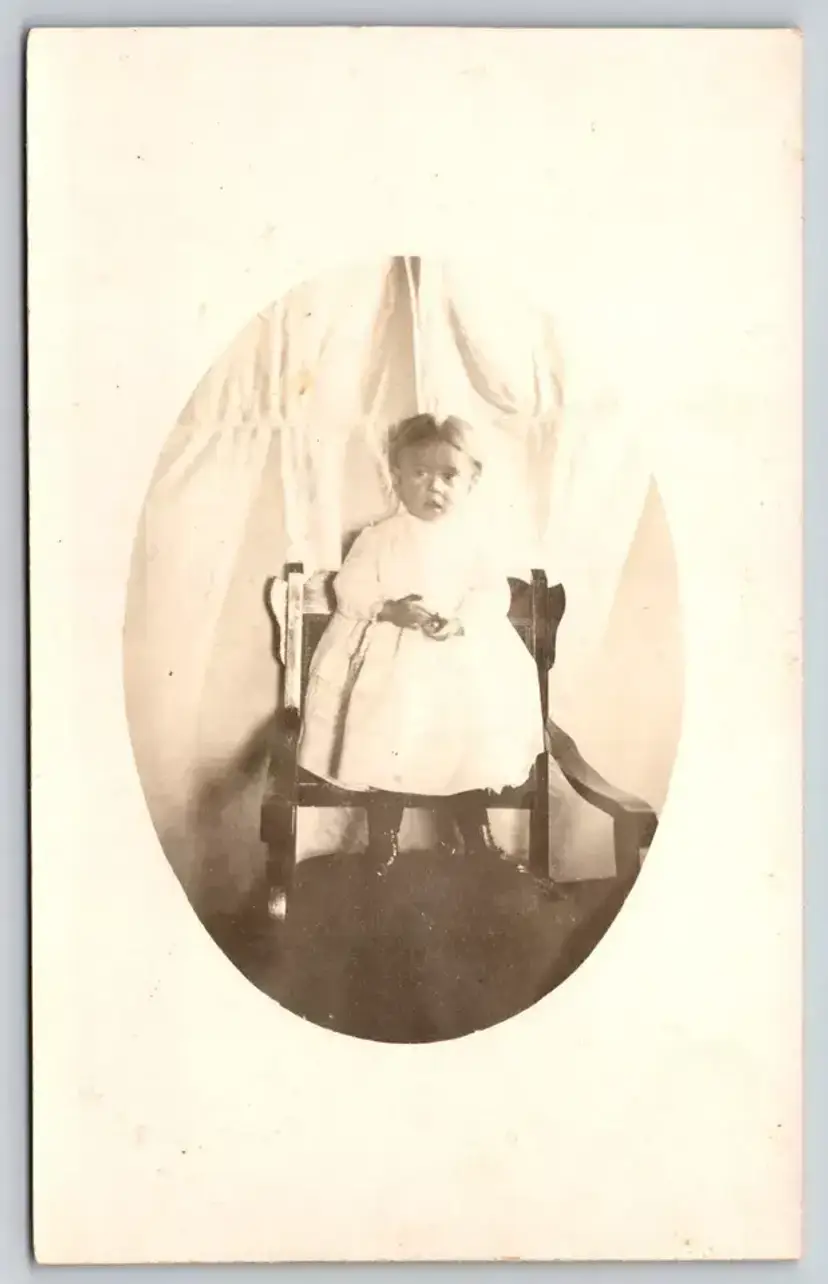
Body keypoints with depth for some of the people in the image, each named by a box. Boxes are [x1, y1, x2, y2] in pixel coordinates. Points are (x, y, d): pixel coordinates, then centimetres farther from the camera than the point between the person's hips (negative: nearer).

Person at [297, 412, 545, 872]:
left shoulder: (478, 534, 1)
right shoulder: (380, 536, -1)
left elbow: (493, 594, -3)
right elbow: (351, 589, -3)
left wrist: (460, 621, -20)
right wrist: (391, 609, -19)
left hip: (465, 653, 1)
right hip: (390, 656, -1)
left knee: (471, 743, 1)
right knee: (384, 747, -1)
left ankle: (478, 842, 22)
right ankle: (383, 851, 15)